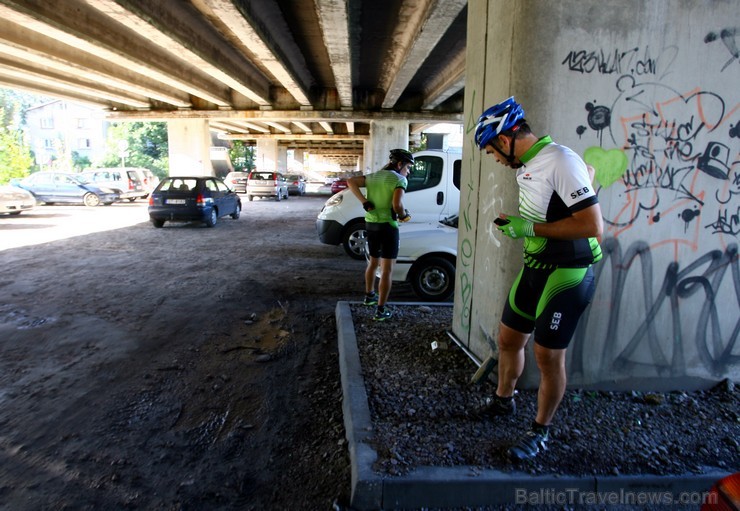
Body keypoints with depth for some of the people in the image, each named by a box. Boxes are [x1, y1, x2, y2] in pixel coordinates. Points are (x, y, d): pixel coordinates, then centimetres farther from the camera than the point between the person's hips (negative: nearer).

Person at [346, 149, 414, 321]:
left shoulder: (373, 176, 12)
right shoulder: (400, 179, -10)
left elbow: (351, 181, 4)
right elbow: (397, 204, -24)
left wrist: (365, 202, -1)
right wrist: (404, 215, -3)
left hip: (371, 224, 7)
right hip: (388, 226, -7)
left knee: (373, 263, 26)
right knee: (386, 270, 0)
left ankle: (369, 296, 43)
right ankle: (381, 311, 2)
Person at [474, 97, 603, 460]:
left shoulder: (561, 161, -20)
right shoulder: (526, 166, 9)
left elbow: (593, 225, -26)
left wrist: (530, 228, -24)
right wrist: (513, 223, 4)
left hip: (567, 276, -9)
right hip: (534, 268, 9)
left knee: (548, 356, 2)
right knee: (508, 338, 17)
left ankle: (540, 433, 22)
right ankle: (503, 401, 41)